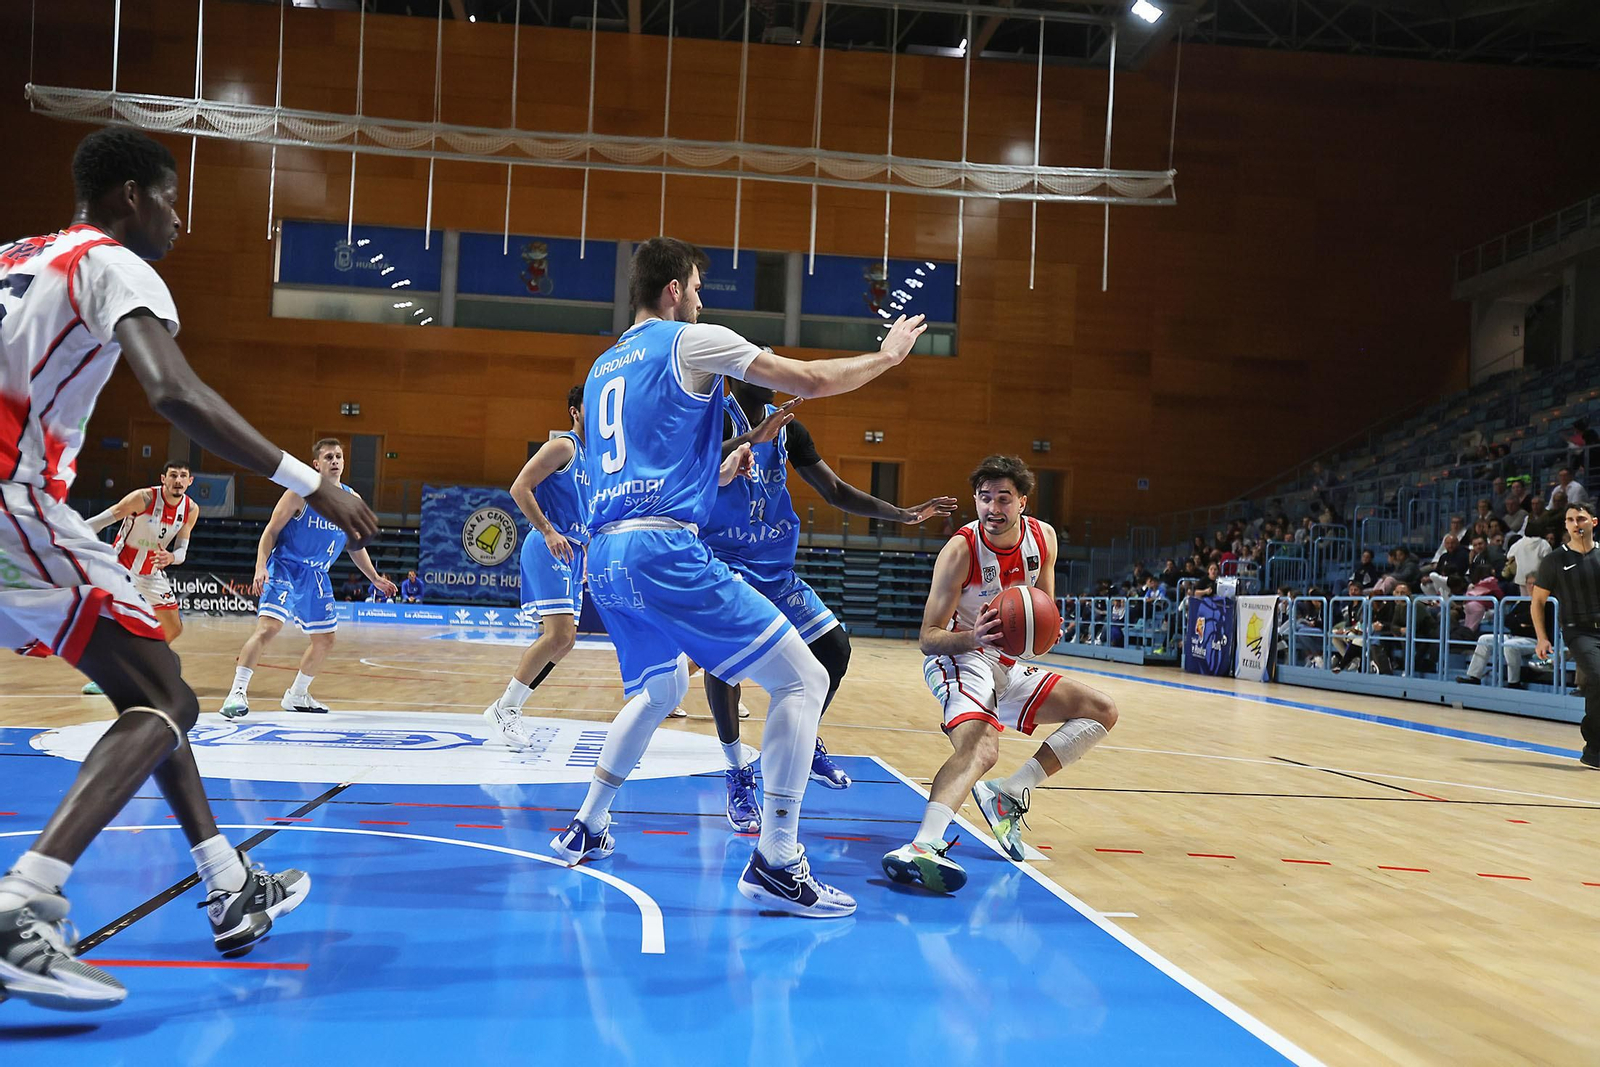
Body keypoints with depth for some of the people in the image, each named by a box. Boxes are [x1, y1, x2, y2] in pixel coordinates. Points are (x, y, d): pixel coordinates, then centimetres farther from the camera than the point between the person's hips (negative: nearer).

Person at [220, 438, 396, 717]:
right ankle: (237, 692, -21)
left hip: (317, 576, 7)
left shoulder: (352, 500, 5)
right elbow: (270, 531, -10)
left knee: (325, 639, 13)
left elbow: (355, 546, 18)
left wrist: (375, 579, 14)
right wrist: (260, 567, -24)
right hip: (285, 568, -6)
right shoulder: (301, 493, -11)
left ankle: (296, 695, 30)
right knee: (267, 627, -23)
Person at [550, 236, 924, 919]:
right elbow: (812, 381, 1)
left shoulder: (603, 368, 24)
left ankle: (585, 830, 35)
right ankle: (775, 863, -8)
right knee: (802, 680, -4)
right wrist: (888, 354, 16)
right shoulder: (691, 340, 2)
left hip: (603, 555, 9)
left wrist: (716, 475, 34)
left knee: (659, 689, 32)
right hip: (663, 549, -9)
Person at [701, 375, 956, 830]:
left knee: (834, 646, 3)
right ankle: (737, 774, -16)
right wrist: (752, 438, -51)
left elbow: (836, 491, 11)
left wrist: (902, 514, 2)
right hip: (722, 562, -7)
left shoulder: (788, 427, 6)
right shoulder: (717, 418, -14)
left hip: (776, 567, 7)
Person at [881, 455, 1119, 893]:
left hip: (1009, 664, 8)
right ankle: (924, 845, -54)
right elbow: (929, 637, -20)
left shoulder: (1043, 537, -3)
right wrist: (973, 638, -41)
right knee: (980, 746, -36)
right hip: (958, 658, -8)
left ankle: (1006, 793, -4)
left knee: (1102, 712, 6)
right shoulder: (961, 549, -20)